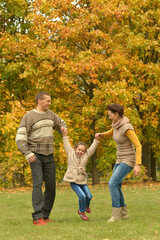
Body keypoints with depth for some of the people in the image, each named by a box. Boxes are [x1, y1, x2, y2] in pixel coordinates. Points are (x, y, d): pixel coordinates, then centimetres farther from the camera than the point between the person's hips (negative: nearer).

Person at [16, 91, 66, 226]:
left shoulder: (50, 114, 12)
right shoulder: (29, 117, -8)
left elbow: (61, 123, 33)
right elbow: (20, 138, -14)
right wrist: (27, 154, -25)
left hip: (49, 156, 6)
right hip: (35, 156, -6)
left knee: (51, 187, 4)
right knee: (38, 184, -18)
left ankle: (45, 216, 15)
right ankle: (38, 217, -23)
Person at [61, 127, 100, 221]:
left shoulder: (85, 156, 4)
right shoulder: (71, 153, 0)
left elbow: (92, 149, 2)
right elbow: (67, 145, 1)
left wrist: (96, 140, -7)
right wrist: (65, 135, -4)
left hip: (83, 181, 3)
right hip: (73, 181, -3)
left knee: (89, 196, -1)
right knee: (82, 196, -18)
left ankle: (87, 206, 35)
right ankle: (82, 211, 6)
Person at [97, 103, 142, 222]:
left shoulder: (127, 128, -25)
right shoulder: (117, 124, 4)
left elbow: (138, 146, -24)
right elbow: (111, 133, 26)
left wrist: (137, 165, -29)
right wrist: (101, 135, 3)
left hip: (129, 161, -10)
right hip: (121, 160, 10)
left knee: (112, 184, -20)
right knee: (115, 186, 12)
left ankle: (116, 214, -12)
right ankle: (124, 213, 22)